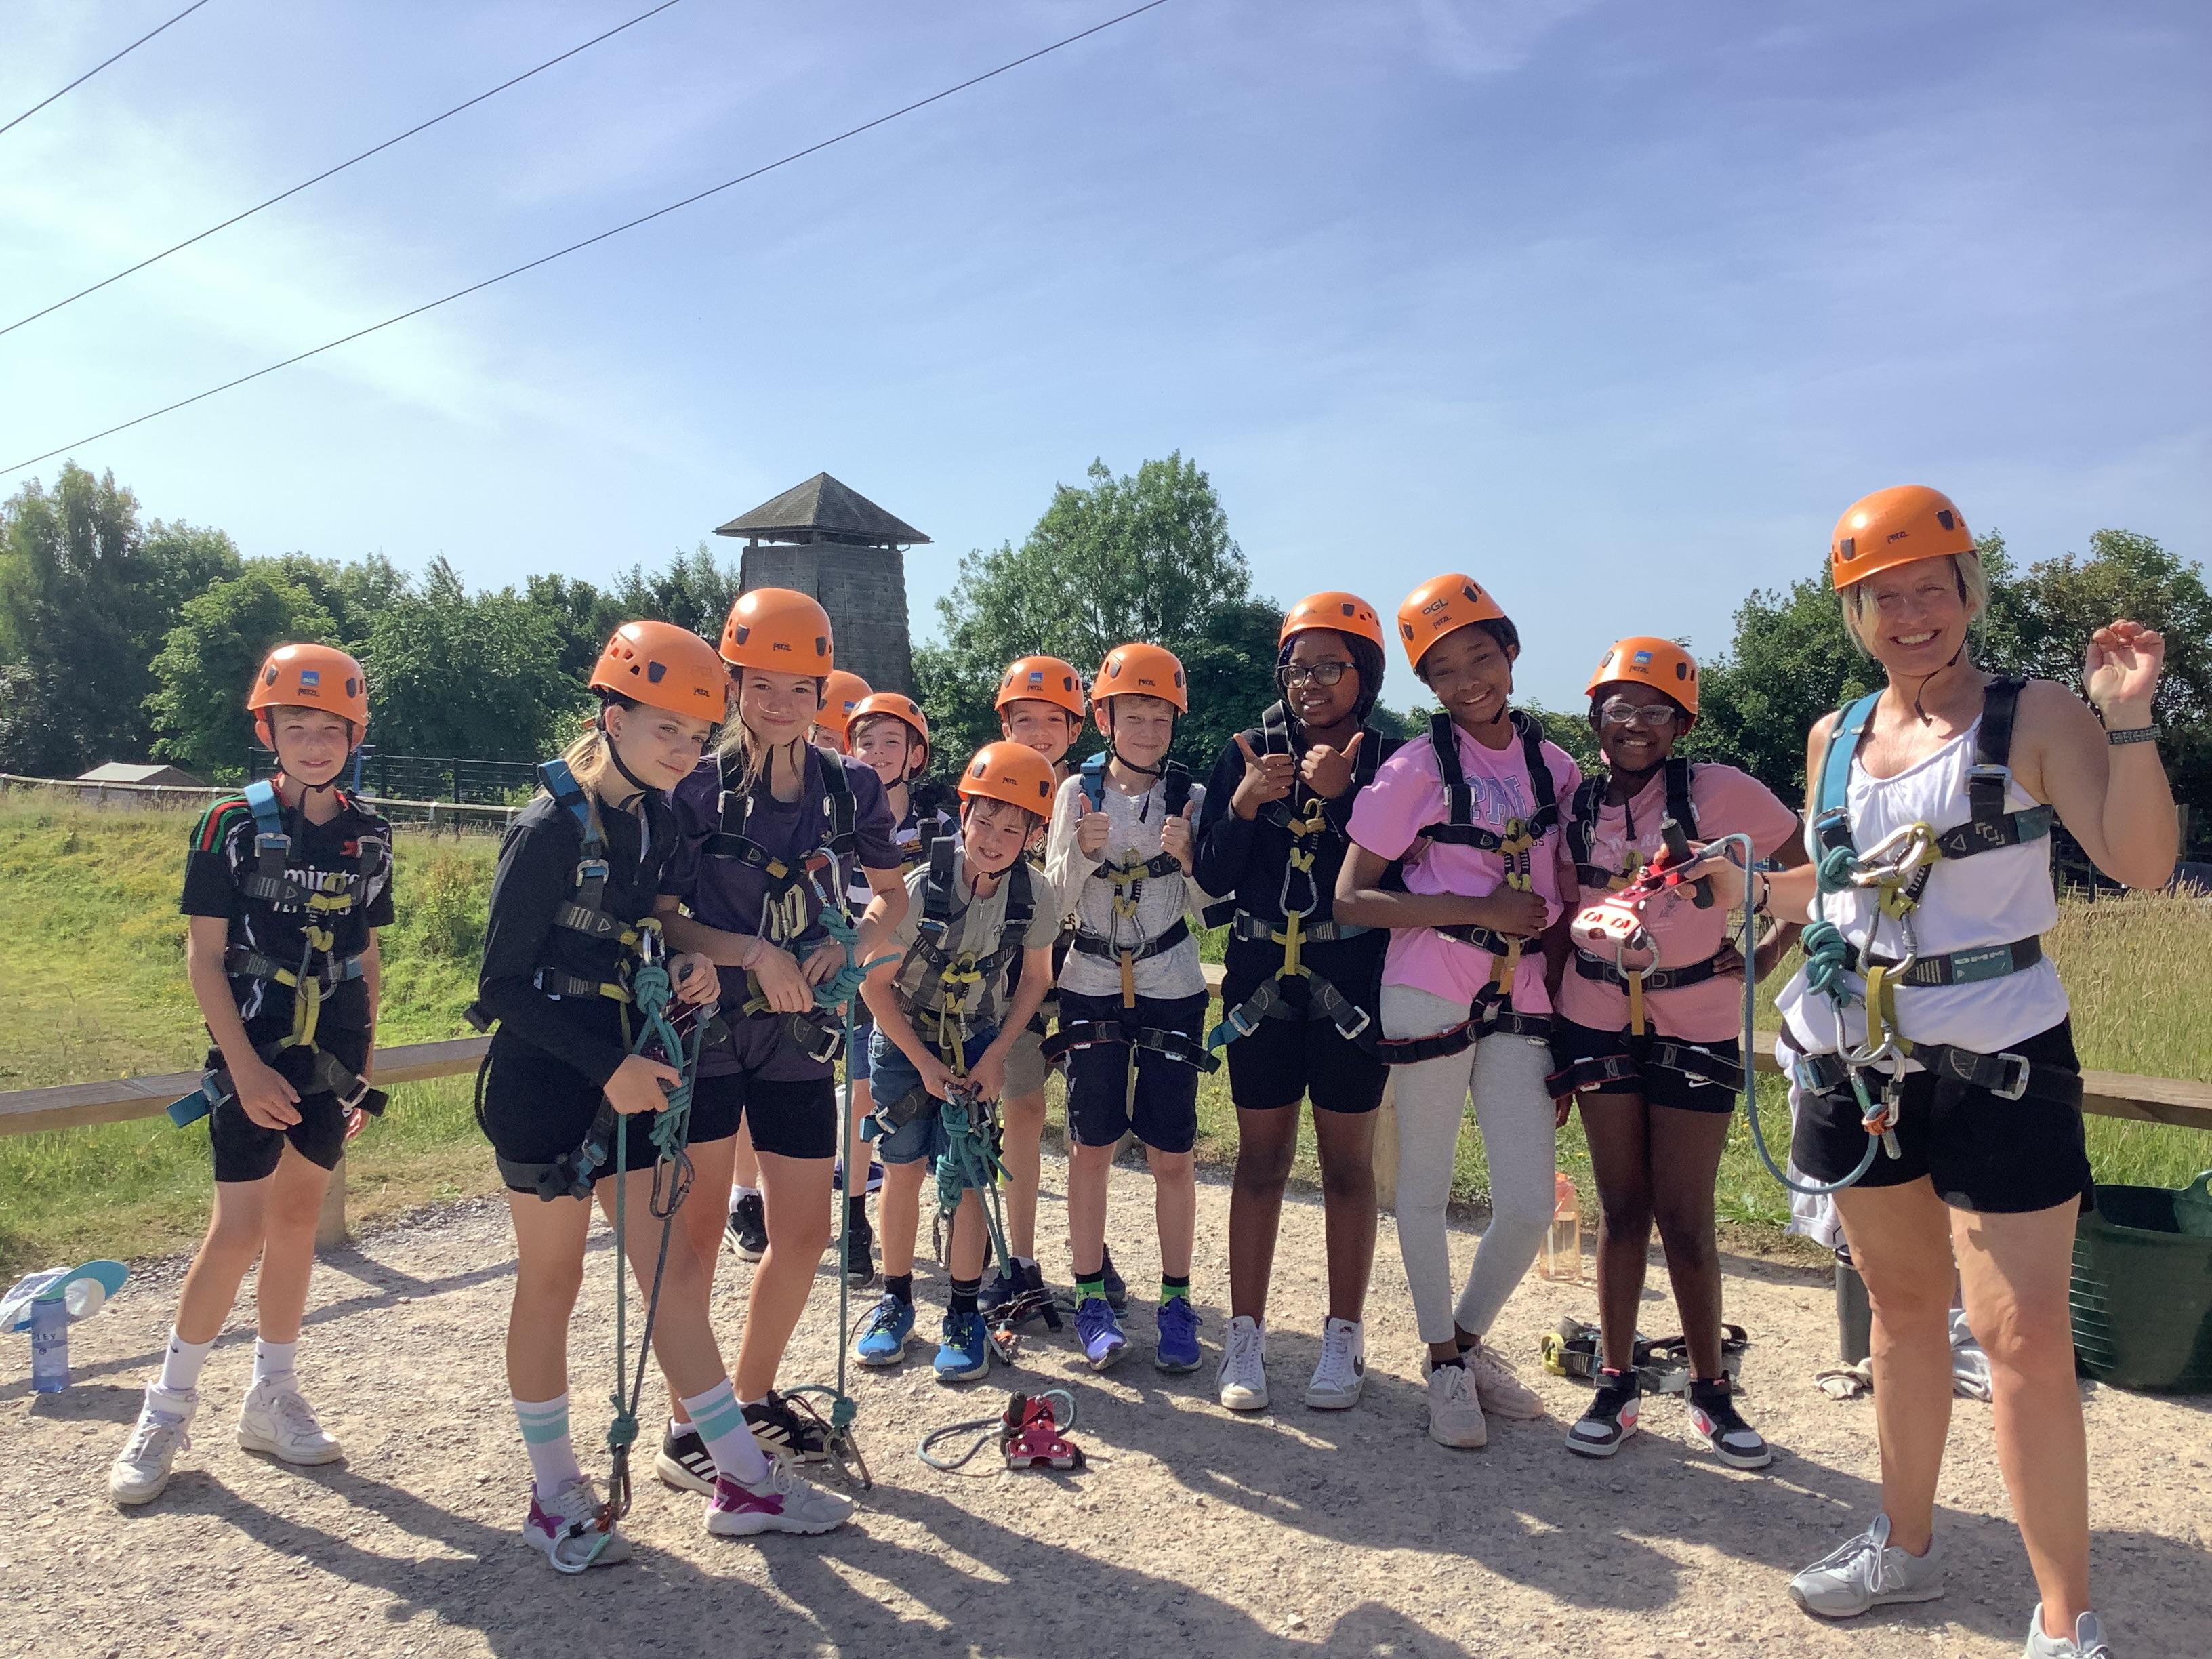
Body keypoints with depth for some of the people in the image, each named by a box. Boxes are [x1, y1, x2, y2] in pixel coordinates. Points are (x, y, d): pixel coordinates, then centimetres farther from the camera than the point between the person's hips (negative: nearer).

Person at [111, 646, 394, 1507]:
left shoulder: (368, 835, 3)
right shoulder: (232, 825, -9)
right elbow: (203, 956, -8)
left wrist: (366, 1063, 9)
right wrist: (245, 1067, -15)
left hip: (331, 1061, 4)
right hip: (253, 1057, -4)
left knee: (297, 1219, 11)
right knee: (238, 1231, -5)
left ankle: (271, 1397, 25)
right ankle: (168, 1405, 15)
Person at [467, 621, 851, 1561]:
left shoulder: (661, 822, 4)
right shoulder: (552, 829, -16)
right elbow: (502, 986, -15)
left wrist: (688, 966, -5)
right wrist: (606, 1066, -20)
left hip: (630, 1080, 6)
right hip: (545, 1088, -6)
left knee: (675, 1273, 8)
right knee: (551, 1283, 8)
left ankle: (741, 1481, 16)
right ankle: (554, 1493, 25)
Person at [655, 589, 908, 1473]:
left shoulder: (850, 787, 0)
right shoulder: (697, 787, -9)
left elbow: (893, 897, 11)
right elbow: (660, 915, -9)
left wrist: (847, 949, -8)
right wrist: (751, 953, -23)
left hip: (797, 1039, 4)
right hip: (704, 1032, -3)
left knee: (804, 1235, 11)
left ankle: (754, 1397, 33)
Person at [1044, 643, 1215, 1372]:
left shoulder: (1192, 797, -1)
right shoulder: (1080, 790, 1)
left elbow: (1206, 905, -4)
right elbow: (1058, 893, -1)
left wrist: (1189, 859, -23)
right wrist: (1083, 851, -20)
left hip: (1171, 989, -1)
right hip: (1092, 985, 1)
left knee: (1172, 1153, 2)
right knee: (1091, 1145, 5)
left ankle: (1176, 1301, 16)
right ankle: (1092, 1297, 17)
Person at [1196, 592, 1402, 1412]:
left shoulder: (1390, 762, -4)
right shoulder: (1249, 753, 3)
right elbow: (1212, 877, -1)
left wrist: (1340, 797, -21)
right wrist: (1246, 803, -15)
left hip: (1352, 983, -2)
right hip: (1262, 978, 2)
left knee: (1347, 1164, 9)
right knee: (1260, 1160, 8)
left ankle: (1344, 1338, 22)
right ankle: (1246, 1336, 19)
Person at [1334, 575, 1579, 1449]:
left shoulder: (1554, 764, 7)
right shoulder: (1418, 768, -6)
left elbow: (1567, 888, 17)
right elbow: (1352, 899, -9)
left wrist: (1565, 987, 6)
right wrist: (1480, 909, -15)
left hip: (1520, 999, 4)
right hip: (1431, 994, -4)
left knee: (1529, 1204, 3)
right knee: (1426, 1186, 7)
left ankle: (1471, 1338, 29)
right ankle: (1444, 1366, 27)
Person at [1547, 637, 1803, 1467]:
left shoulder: (1720, 791, -10)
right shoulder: (1576, 806, 0)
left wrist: (1769, 954, -5)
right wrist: (1548, 1036, 5)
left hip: (1698, 1026, -2)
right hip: (1598, 1023, 2)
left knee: (1685, 1220, 4)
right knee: (1621, 1210, 8)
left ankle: (1711, 1390, 23)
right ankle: (1616, 1384, 21)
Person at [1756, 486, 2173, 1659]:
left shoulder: (2035, 716, -6)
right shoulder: (1835, 738, 7)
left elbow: (2142, 864, -16)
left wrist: (2128, 720, -26)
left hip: (1999, 1062, -5)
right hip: (1862, 1064, 5)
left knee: (2023, 1336, -4)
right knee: (1902, 1307, 17)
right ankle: (1905, 1545, 33)